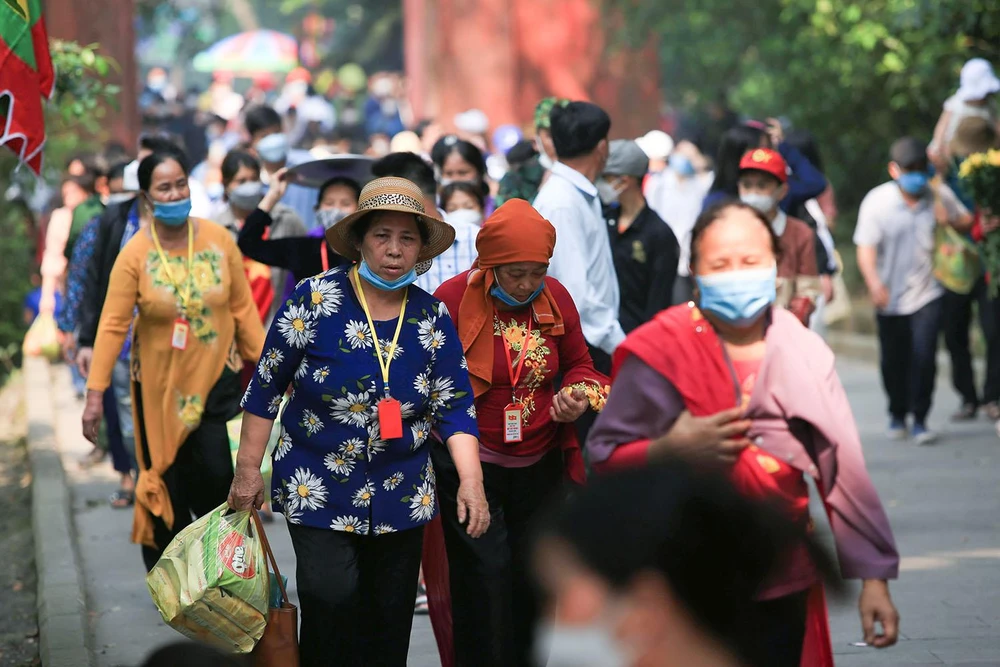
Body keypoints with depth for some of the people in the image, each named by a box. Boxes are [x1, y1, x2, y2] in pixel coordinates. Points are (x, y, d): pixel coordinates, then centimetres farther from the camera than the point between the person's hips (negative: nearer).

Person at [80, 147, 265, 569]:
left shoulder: (219, 240, -6)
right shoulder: (135, 254, -12)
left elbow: (243, 308, 1)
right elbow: (112, 325, -13)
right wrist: (95, 393, -16)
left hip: (215, 377, 1)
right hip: (160, 383, -1)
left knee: (215, 475, -8)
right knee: (168, 481, 7)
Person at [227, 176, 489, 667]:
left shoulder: (432, 317, 0)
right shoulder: (315, 300, -9)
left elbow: (454, 407, 1)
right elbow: (265, 388, -2)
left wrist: (471, 481, -12)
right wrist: (248, 469, -3)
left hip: (401, 494, 3)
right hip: (319, 492, -3)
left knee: (390, 616, 8)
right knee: (331, 604, -17)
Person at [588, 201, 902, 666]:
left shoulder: (804, 351, 3)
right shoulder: (660, 350, -7)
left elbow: (843, 468, 4)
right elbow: (603, 455, -5)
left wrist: (874, 577, 1)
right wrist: (670, 448, -23)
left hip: (786, 592, 3)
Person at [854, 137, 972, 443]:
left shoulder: (940, 195, -2)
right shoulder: (876, 202, -8)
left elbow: (968, 222, 12)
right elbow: (866, 248, -13)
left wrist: (951, 221, -12)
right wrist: (874, 283, -30)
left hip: (927, 293, 0)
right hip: (890, 298, 0)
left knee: (924, 356, -13)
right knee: (894, 361, 10)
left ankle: (919, 419, 0)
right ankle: (897, 415, 33)